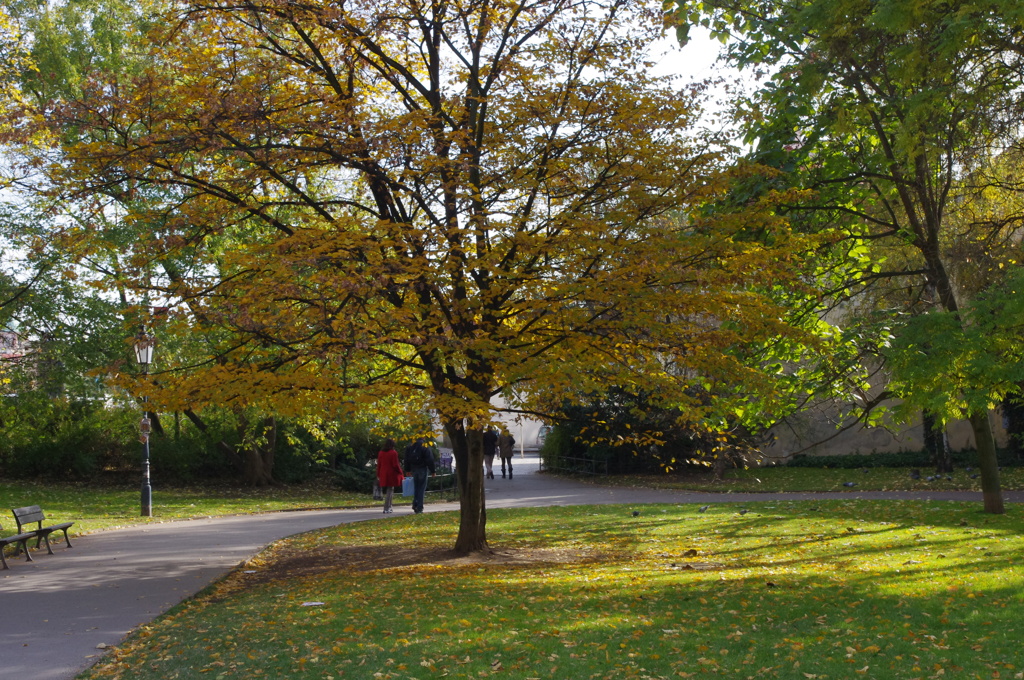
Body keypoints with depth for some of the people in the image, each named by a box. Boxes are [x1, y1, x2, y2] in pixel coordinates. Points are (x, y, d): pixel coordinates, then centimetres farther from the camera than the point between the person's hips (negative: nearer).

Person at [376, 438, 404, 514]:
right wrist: (400, 472, 4)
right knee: (389, 491, -2)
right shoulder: (393, 453, -11)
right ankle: (386, 509, -6)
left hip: (383, 475, 6)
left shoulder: (380, 453, 7)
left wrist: (378, 475, 15)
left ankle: (389, 507, 20)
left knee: (386, 491, 16)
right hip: (391, 475, -6)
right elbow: (395, 465, -12)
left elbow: (379, 465, 9)